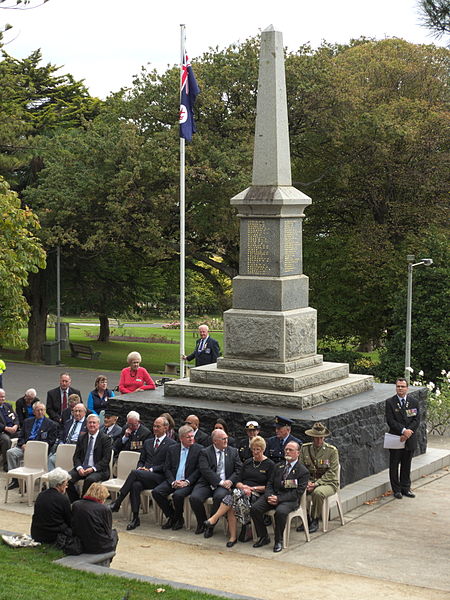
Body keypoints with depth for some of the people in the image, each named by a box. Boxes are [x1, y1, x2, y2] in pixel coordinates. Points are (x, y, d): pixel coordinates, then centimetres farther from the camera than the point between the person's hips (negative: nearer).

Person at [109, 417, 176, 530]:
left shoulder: (171, 444, 4)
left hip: (159, 477, -5)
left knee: (135, 473, -31)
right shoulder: (147, 442, 25)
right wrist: (140, 467, 0)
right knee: (135, 485, -31)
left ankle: (117, 502, -28)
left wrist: (151, 469, -13)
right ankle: (135, 518, -30)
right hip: (144, 476, 5)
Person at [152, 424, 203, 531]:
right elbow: (167, 468, 8)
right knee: (156, 492, -19)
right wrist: (173, 482, -9)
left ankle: (178, 518, -5)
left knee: (178, 494, -33)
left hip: (188, 482, -4)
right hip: (173, 481, 4)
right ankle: (171, 517, -1)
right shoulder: (172, 449, 12)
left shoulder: (199, 449, 2)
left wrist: (186, 482, -15)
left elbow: (199, 469, -4)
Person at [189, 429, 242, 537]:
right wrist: (220, 482, -18)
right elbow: (205, 470, -9)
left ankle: (211, 525, -15)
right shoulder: (205, 453, 5)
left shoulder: (233, 452, 14)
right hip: (208, 483, 0)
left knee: (219, 496, -34)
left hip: (225, 484, 0)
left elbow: (239, 469, 8)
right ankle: (202, 523, 1)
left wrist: (230, 481, -11)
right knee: (194, 497, -26)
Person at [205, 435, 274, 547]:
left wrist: (253, 488, -9)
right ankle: (233, 536, -31)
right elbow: (238, 482, 16)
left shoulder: (270, 465, 6)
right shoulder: (247, 462, 22)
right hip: (242, 491, 4)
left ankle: (215, 518, -33)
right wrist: (243, 486, -7)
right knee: (232, 505, -32)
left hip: (257, 495, -4)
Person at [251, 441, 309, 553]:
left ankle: (278, 541, -17)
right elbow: (270, 484, 15)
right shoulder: (278, 466, 19)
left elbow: (297, 493, -9)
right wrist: (270, 496, -8)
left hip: (290, 499, -5)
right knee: (254, 509, -19)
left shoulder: (303, 471, 0)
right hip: (273, 495, 5)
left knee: (280, 512, -37)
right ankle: (263, 537, -3)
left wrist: (279, 499, -18)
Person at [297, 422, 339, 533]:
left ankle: (315, 521, -16)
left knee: (318, 492, -37)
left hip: (328, 482, -3)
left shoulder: (332, 450, -6)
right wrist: (307, 482, -14)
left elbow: (332, 473, -11)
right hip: (310, 480, 3)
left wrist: (316, 483, -21)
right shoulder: (305, 448, 5)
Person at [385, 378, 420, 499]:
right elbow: (390, 420, -10)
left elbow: (416, 420, -1)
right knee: (394, 465, 3)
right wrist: (403, 430, -20)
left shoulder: (414, 402, 5)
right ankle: (396, 490, 12)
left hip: (410, 439, 2)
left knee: (407, 465, 10)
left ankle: (405, 488, 20)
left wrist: (408, 433, -14)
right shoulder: (390, 402, -3)